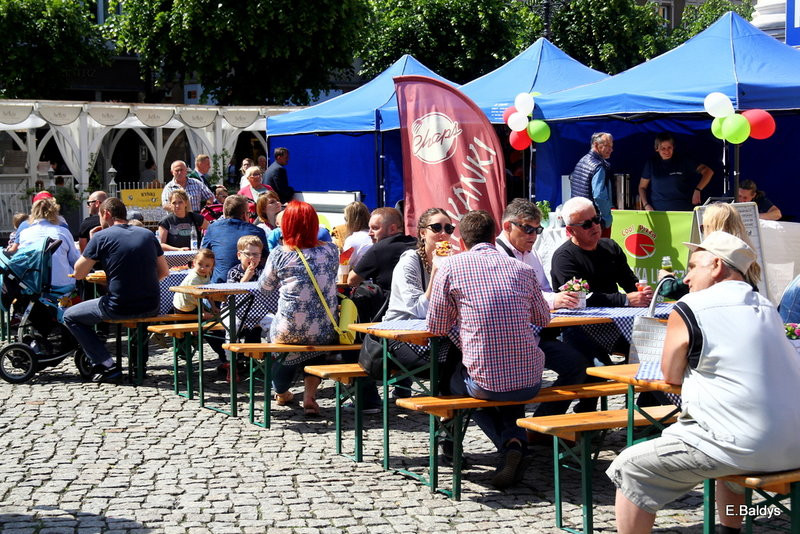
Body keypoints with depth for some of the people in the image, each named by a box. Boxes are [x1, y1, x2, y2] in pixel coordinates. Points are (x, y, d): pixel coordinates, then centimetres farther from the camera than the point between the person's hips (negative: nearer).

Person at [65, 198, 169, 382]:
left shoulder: (101, 237, -5)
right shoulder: (148, 234, 9)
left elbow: (78, 274, -1)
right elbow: (164, 271, 14)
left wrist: (91, 243, 9)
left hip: (119, 308, -5)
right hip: (151, 307, 5)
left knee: (70, 316, 17)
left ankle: (107, 366, 6)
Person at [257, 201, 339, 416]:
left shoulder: (280, 254, -8)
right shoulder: (331, 251, -1)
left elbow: (265, 286, 8)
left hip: (288, 332, -2)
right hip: (325, 332, 2)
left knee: (271, 332, 32)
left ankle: (281, 392, 50)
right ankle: (310, 394, 21)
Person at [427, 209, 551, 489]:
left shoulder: (452, 266, -1)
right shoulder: (523, 268, 7)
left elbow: (436, 327, 3)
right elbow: (544, 318, 22)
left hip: (485, 381, -3)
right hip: (530, 381, 3)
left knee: (456, 379, 32)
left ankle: (509, 442, 10)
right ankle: (517, 442, 11)